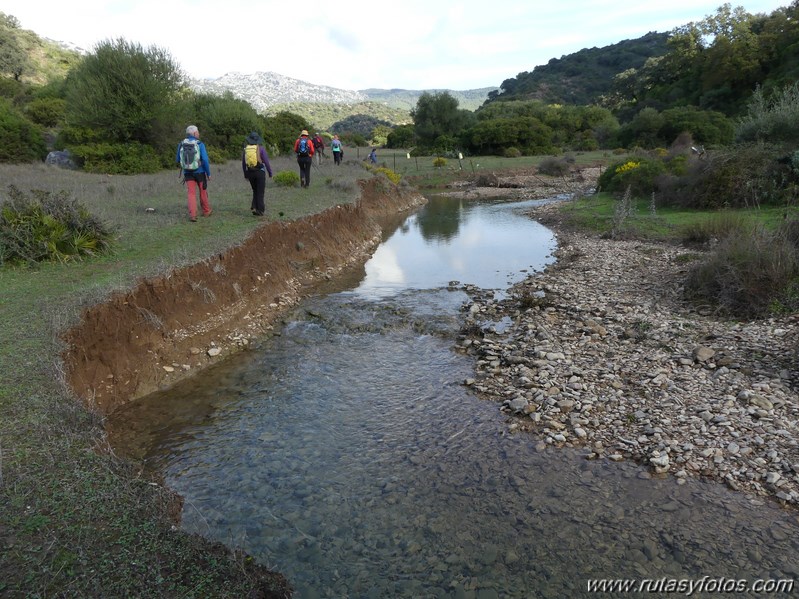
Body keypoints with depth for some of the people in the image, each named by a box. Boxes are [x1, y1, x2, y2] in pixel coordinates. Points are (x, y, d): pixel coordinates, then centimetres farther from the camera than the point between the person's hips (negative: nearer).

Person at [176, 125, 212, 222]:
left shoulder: (181, 144, 0)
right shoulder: (200, 144, -10)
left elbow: (178, 160, 7)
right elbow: (205, 160, -16)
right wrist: (208, 173, -6)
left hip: (188, 173, 2)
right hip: (199, 172, -2)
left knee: (191, 193, 1)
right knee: (203, 192, 16)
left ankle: (192, 215, -13)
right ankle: (206, 211, 32)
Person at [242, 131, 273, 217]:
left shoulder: (245, 149, 3)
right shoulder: (261, 148, -8)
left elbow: (243, 163, 8)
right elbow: (266, 162, -8)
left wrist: (245, 175, 19)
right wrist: (270, 173, 2)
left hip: (250, 173, 3)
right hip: (260, 172, -3)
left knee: (255, 191, 19)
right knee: (260, 192, 4)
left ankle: (254, 207, 6)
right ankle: (260, 210, 2)